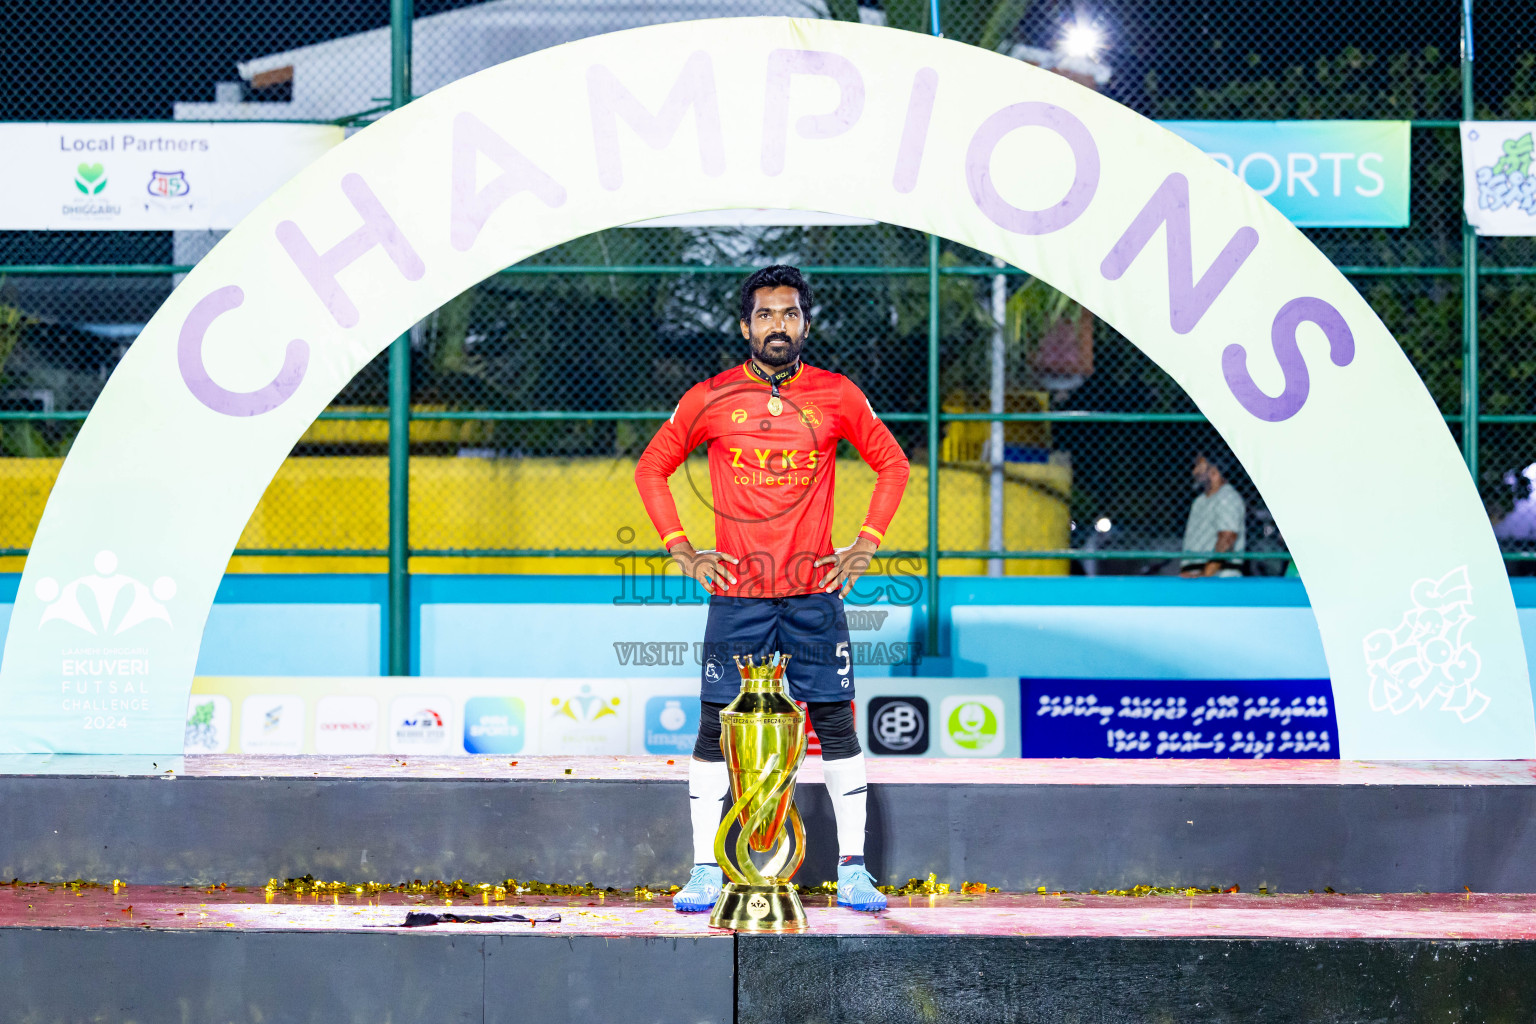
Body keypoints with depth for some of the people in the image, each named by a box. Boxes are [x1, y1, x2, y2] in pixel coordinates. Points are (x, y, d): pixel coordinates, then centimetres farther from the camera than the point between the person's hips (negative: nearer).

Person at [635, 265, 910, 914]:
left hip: (816, 591, 0)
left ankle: (852, 868, 8)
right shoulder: (710, 399, 1)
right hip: (735, 592, 0)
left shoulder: (837, 396, 3)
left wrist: (865, 545, 6)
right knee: (715, 729, -1)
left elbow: (891, 465, 15)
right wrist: (681, 550, 4)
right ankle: (704, 872, 7)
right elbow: (651, 469, 12)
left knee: (836, 726, 1)